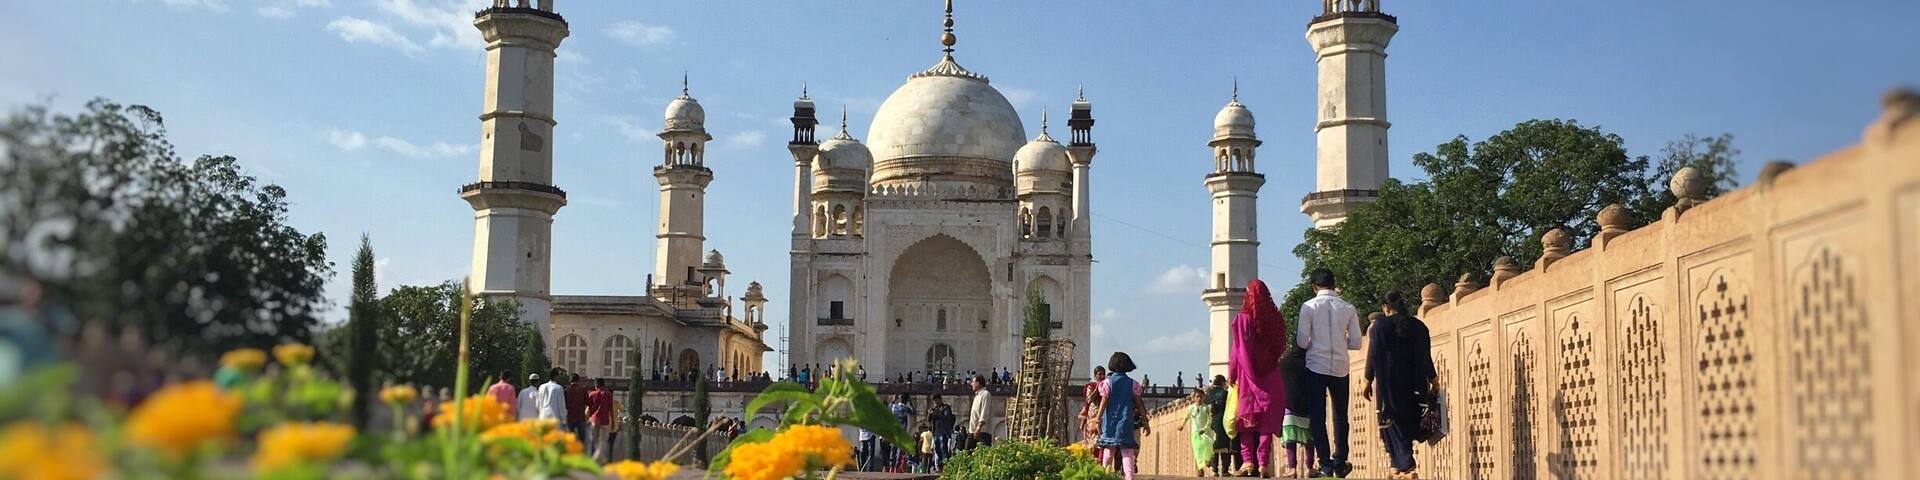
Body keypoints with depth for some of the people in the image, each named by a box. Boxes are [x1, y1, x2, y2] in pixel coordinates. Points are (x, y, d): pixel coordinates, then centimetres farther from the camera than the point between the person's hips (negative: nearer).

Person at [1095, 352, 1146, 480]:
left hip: (1110, 420, 0)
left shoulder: (1108, 382, 0)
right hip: (1126, 421, 0)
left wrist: (1098, 419, -6)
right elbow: (1138, 404, 6)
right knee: (1127, 451, -4)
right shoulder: (1132, 383, 5)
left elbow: (1104, 401, -5)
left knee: (1109, 450, 7)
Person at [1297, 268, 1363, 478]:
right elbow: (1356, 342, 2)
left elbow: (1302, 341, -9)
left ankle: (1325, 464, -3)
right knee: (1340, 417, 16)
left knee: (1317, 417, 2)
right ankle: (1340, 463, 18)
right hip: (1340, 368, 3)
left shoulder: (1309, 306, -7)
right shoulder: (1348, 308, 1)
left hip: (1316, 367, -3)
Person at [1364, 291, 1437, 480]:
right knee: (1409, 423, 12)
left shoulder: (1379, 326, -4)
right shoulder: (1418, 325, 4)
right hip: (1414, 385, 3)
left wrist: (1368, 382, -1)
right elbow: (1425, 356, 2)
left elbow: (1373, 356, -6)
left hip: (1389, 384, -3)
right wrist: (1433, 380, 10)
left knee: (1394, 424, 1)